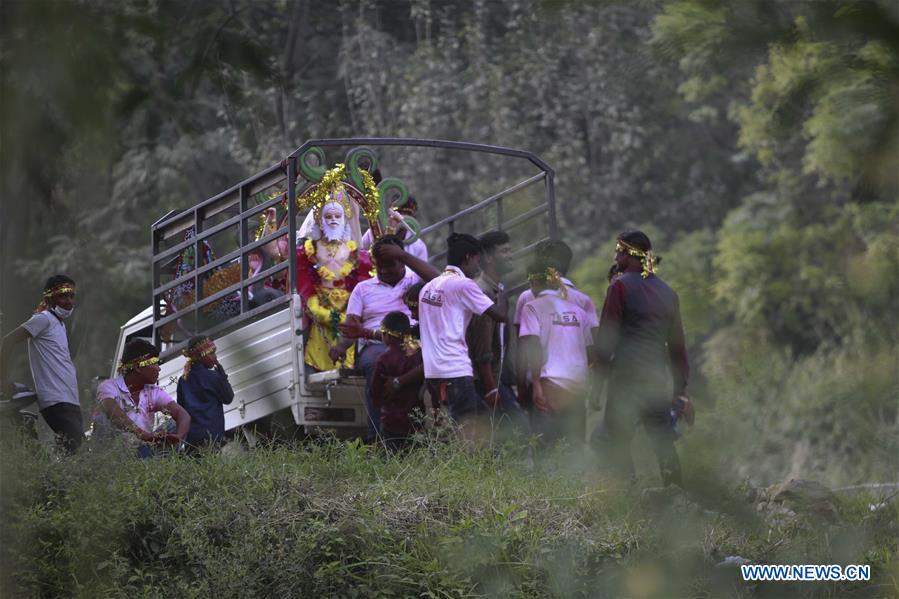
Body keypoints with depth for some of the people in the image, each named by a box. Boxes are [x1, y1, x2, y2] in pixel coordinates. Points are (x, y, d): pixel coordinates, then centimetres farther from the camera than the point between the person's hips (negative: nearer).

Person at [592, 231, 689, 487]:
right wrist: (681, 387, 22)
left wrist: (603, 369, 3)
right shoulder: (667, 292, 15)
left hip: (627, 377, -6)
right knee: (664, 446, 8)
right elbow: (677, 343, 18)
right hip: (659, 379, 6)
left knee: (619, 445, -3)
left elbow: (607, 334, -7)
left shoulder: (621, 285, -4)